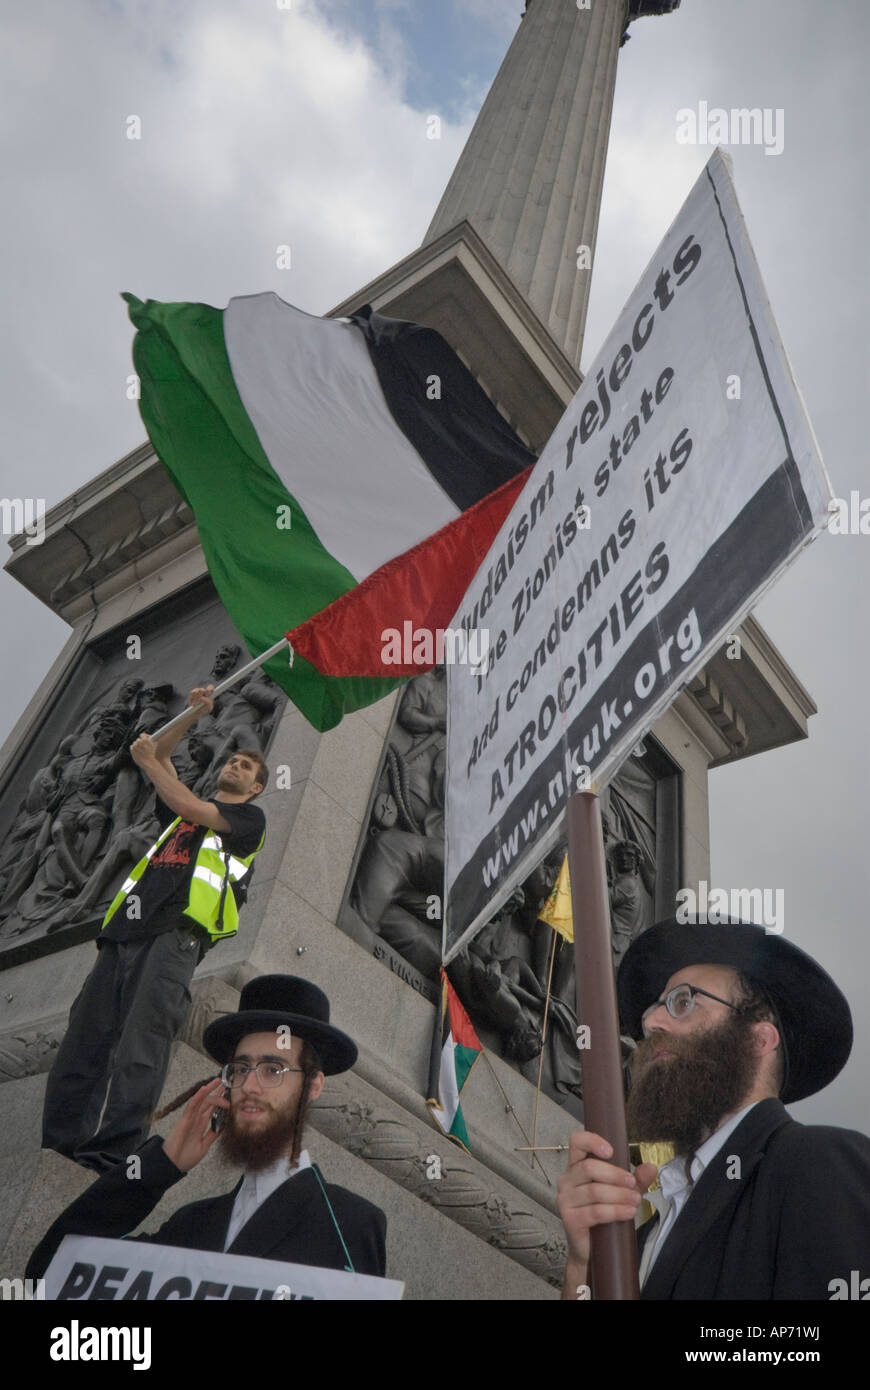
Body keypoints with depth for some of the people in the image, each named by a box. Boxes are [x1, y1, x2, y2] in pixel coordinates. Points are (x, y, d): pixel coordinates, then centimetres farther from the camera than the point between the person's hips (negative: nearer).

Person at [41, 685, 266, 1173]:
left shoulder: (250, 817, 16)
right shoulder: (183, 807, 35)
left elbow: (193, 809, 1)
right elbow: (161, 757, 32)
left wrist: (148, 761, 11)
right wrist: (194, 714, 21)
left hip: (177, 933, -6)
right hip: (125, 931, 6)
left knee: (141, 1042, -22)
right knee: (84, 1040, -6)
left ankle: (113, 1155, -29)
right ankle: (54, 1148, -8)